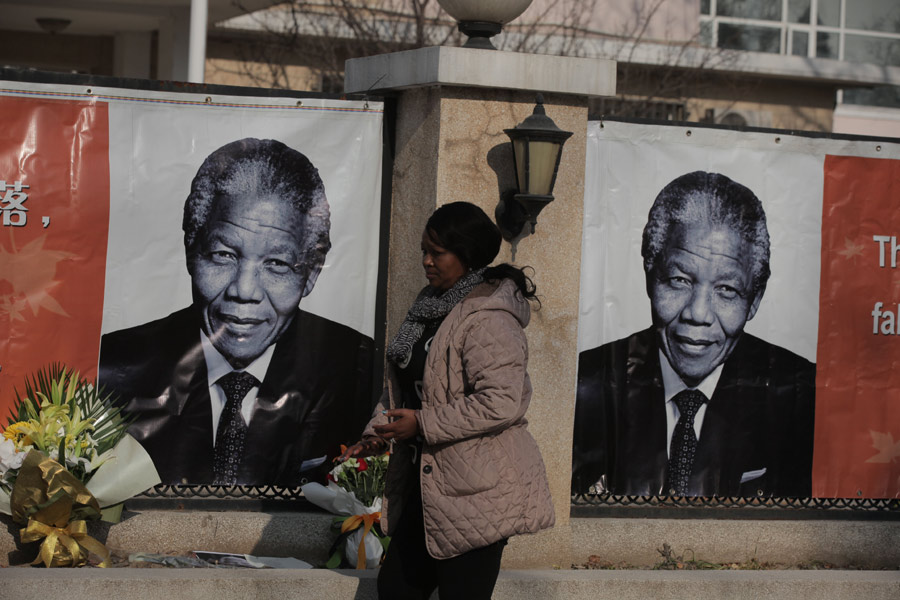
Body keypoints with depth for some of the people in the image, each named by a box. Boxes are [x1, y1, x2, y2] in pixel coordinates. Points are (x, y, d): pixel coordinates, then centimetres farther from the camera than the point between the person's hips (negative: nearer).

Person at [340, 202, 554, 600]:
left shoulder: (489, 320, -19)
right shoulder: (432, 305, 12)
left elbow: (500, 402, -29)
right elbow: (402, 384, 21)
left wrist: (422, 423, -23)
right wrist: (377, 434, 6)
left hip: (478, 492, -10)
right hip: (429, 485, 10)